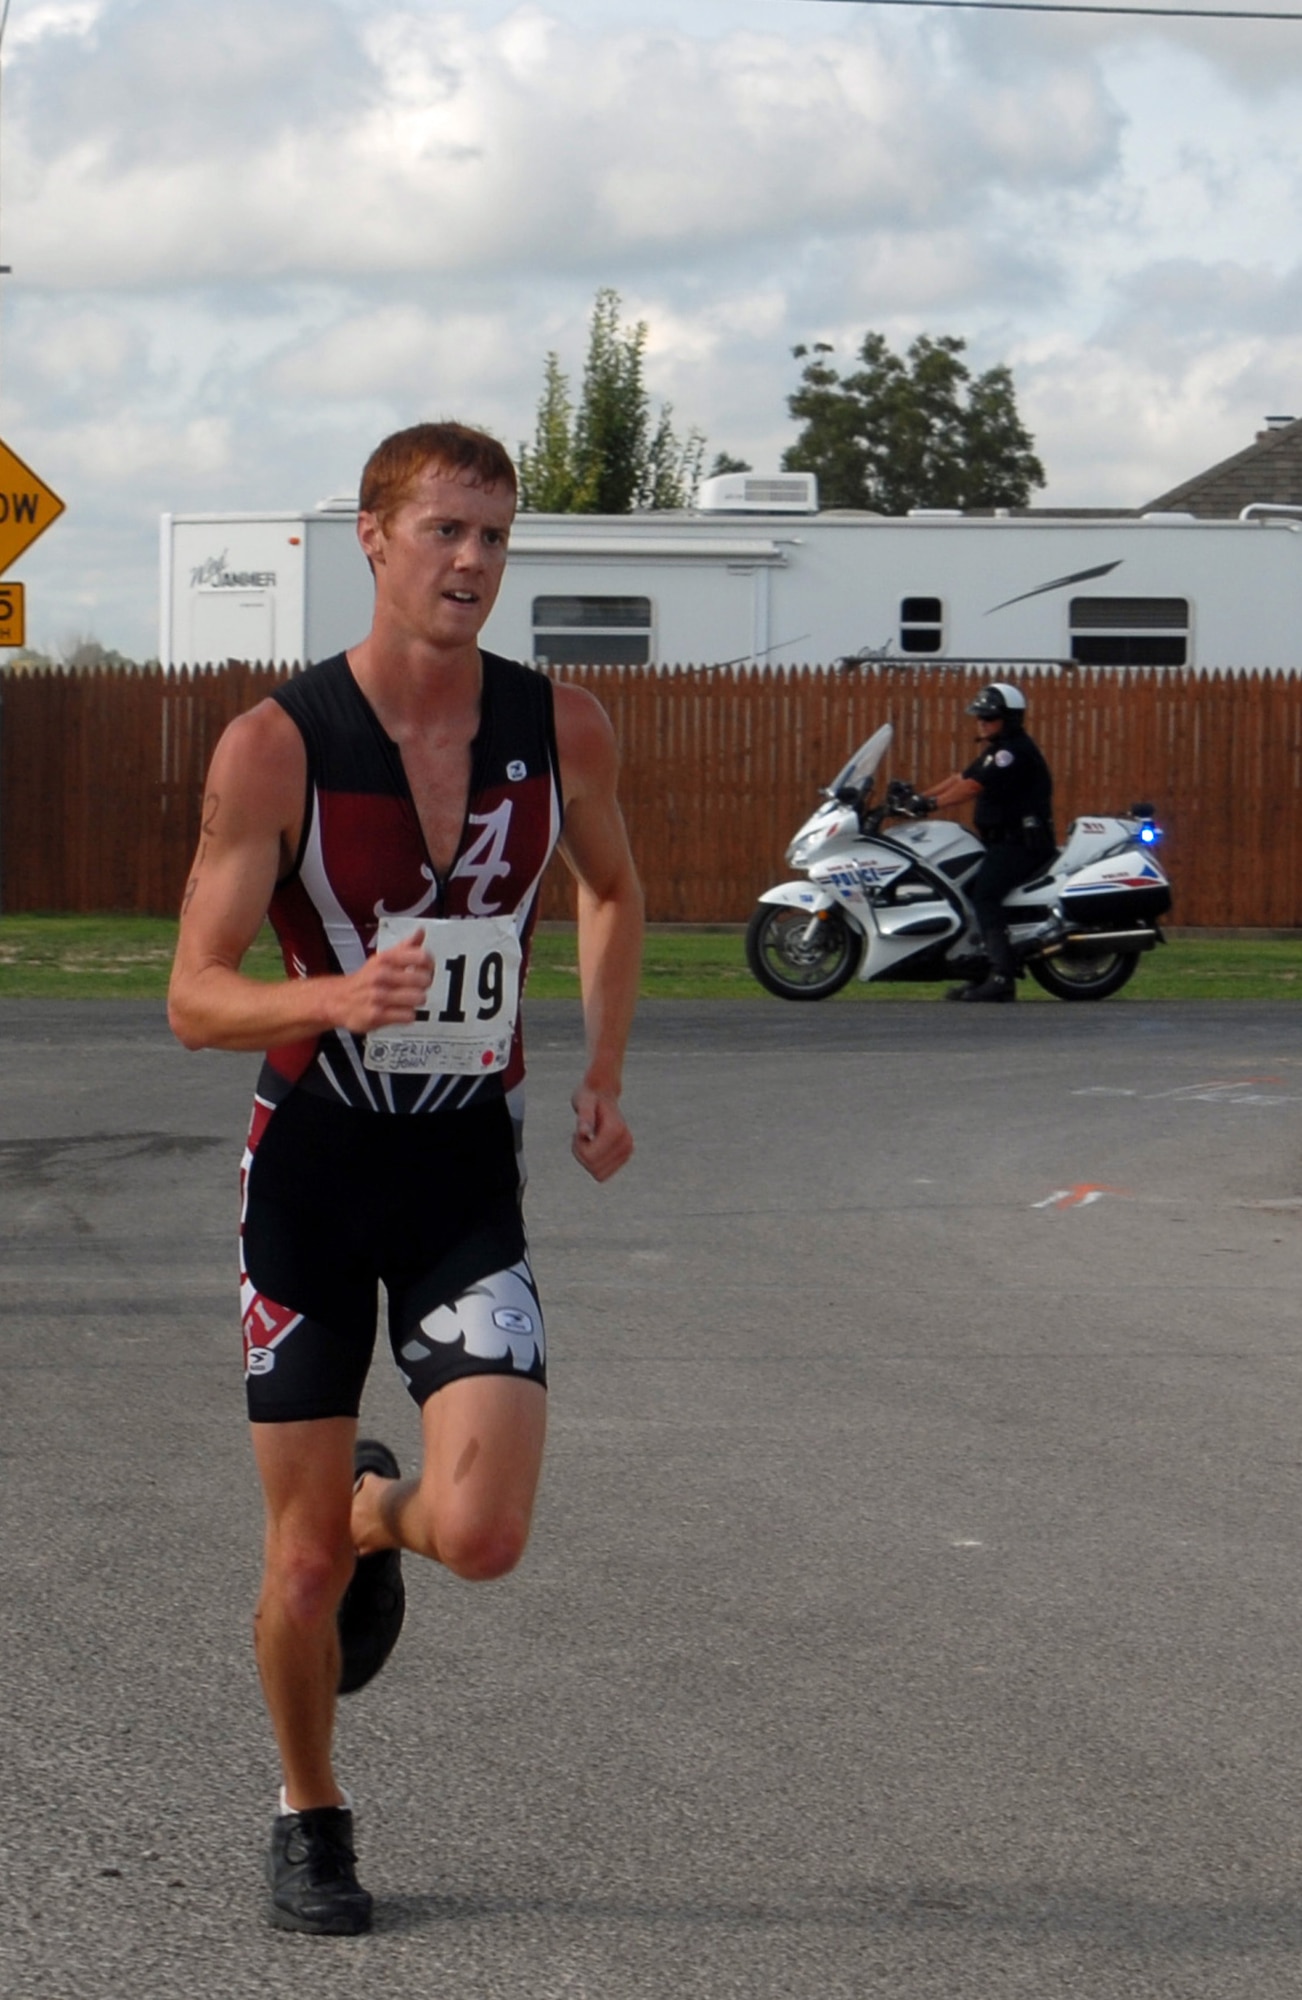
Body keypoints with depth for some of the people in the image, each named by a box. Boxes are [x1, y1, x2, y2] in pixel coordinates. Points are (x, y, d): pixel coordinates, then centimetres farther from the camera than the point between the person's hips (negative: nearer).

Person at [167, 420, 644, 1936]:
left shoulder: (559, 728, -3)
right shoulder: (275, 745, -12)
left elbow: (611, 888, 19)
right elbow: (195, 997, -14)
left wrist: (602, 1075, 12)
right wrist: (341, 998, -32)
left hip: (470, 1174, 2)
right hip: (312, 1167, -2)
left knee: (482, 1538, -13)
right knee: (304, 1560, 3)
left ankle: (382, 1511, 24)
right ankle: (309, 1816, 29)